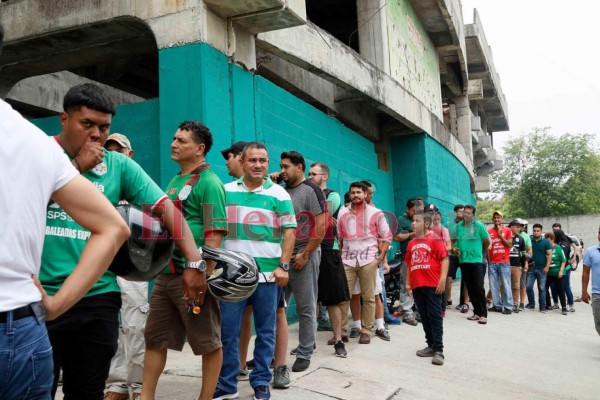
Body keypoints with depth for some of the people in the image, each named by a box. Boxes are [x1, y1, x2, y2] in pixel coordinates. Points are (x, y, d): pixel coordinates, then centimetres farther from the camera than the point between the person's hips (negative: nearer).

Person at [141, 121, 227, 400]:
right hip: (166, 274, 9)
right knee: (154, 338, 15)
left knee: (208, 342, 5)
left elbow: (214, 233, -19)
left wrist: (202, 277, -23)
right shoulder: (175, 181, 16)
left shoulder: (208, 182, -11)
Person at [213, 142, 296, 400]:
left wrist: (283, 266, -8)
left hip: (268, 272, -1)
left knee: (265, 331, 8)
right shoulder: (226, 191, 7)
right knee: (227, 330, 4)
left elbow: (289, 232, 1)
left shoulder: (279, 194, 3)